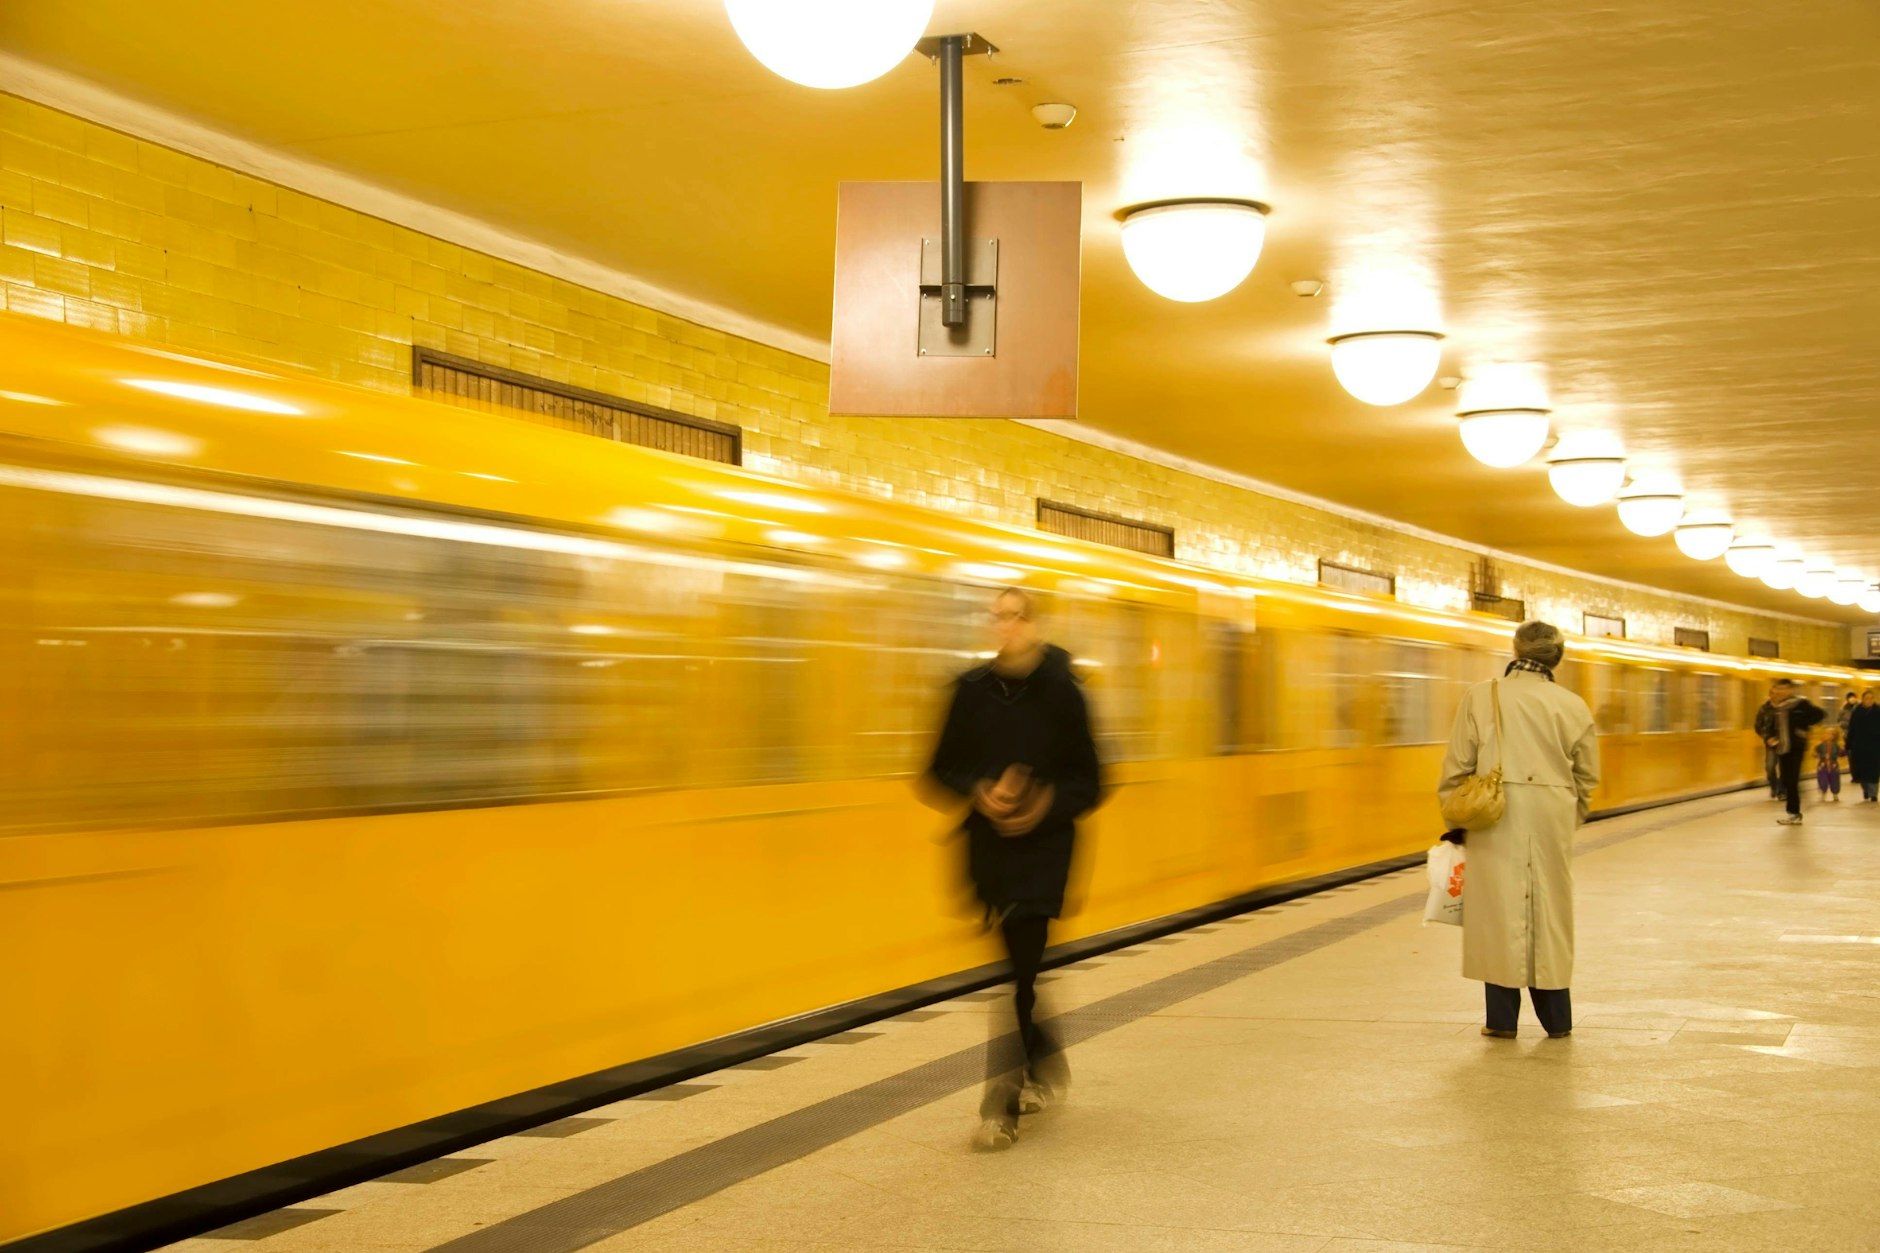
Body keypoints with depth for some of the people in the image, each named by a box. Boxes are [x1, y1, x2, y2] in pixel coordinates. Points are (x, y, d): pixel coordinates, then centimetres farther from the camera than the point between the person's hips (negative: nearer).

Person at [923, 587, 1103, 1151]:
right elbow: (944, 768, 8)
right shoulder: (972, 690, 4)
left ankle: (1002, 1105, -5)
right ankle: (1046, 1066, 37)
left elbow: (1087, 781, 0)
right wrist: (980, 792, -11)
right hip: (986, 847, 4)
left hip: (1042, 846, -4)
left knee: (1015, 970, -9)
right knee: (1012, 965, 13)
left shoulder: (1060, 691, -3)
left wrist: (1048, 802, -18)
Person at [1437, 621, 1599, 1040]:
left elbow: (1457, 768, -2)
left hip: (1496, 822, -2)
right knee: (1550, 914, 12)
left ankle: (1502, 1018, 9)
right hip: (1551, 822, 2)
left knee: (1499, 912, 6)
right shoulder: (1573, 706, 3)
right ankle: (1556, 1018, 20)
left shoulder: (1481, 696, -3)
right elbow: (1586, 778, 9)